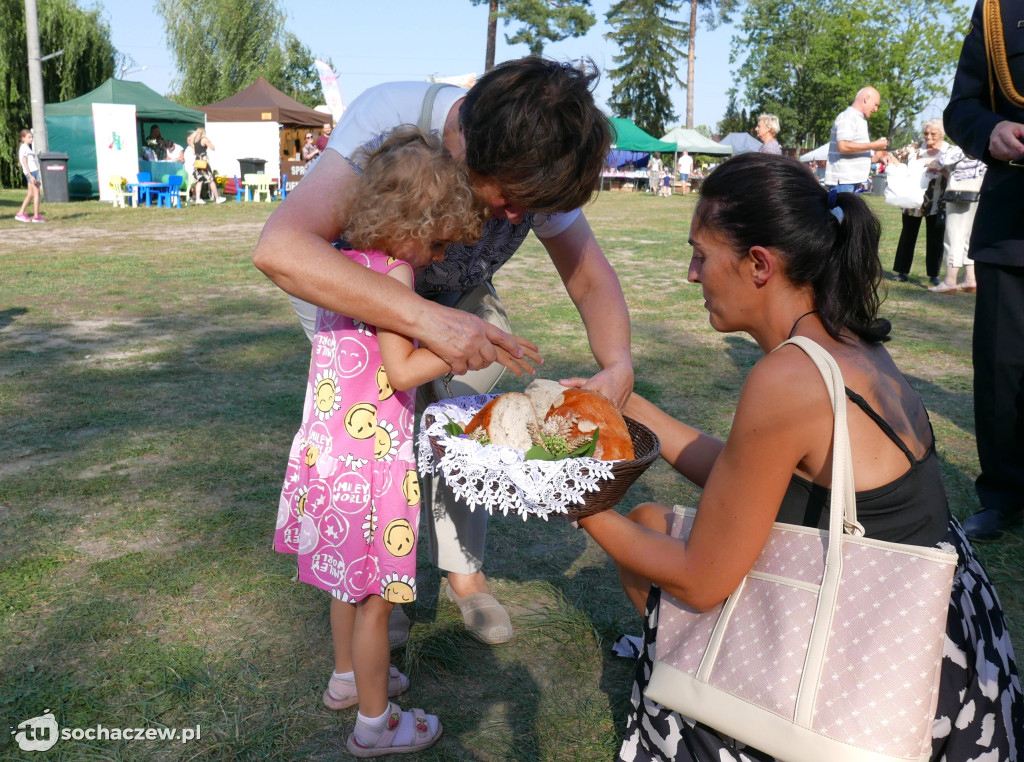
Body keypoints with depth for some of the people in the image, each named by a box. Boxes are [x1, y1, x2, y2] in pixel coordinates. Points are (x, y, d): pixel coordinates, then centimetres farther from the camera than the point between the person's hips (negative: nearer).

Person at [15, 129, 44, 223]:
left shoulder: (27, 147, 21)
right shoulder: (24, 147, -7)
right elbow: (25, 163, -14)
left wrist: (36, 178, 20)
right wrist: (31, 176, -20)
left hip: (34, 171, 9)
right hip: (30, 172, -9)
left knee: (30, 194, 10)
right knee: (36, 193, -9)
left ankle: (20, 214, 13)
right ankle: (36, 216, -9)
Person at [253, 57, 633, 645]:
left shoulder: (533, 170, -28)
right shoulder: (388, 119, -42)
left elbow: (593, 279, -16)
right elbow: (280, 249, -54)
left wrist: (619, 365, -37)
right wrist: (421, 317, -64)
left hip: (454, 294, 3)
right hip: (344, 286, -3)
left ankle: (464, 573, 17)